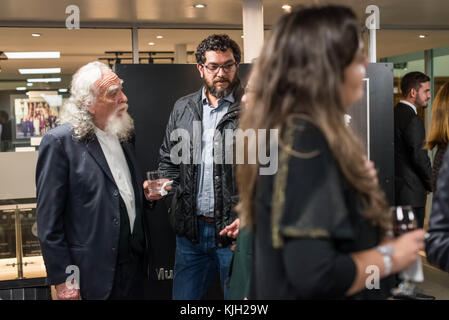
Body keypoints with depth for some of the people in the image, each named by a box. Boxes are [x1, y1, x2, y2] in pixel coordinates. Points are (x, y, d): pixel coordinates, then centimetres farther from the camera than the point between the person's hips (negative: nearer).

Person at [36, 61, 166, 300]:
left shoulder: (124, 135, 8)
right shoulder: (60, 142, -13)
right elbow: (48, 221, -14)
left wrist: (146, 194, 2)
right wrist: (63, 280, -15)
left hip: (134, 264, 6)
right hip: (93, 275, -6)